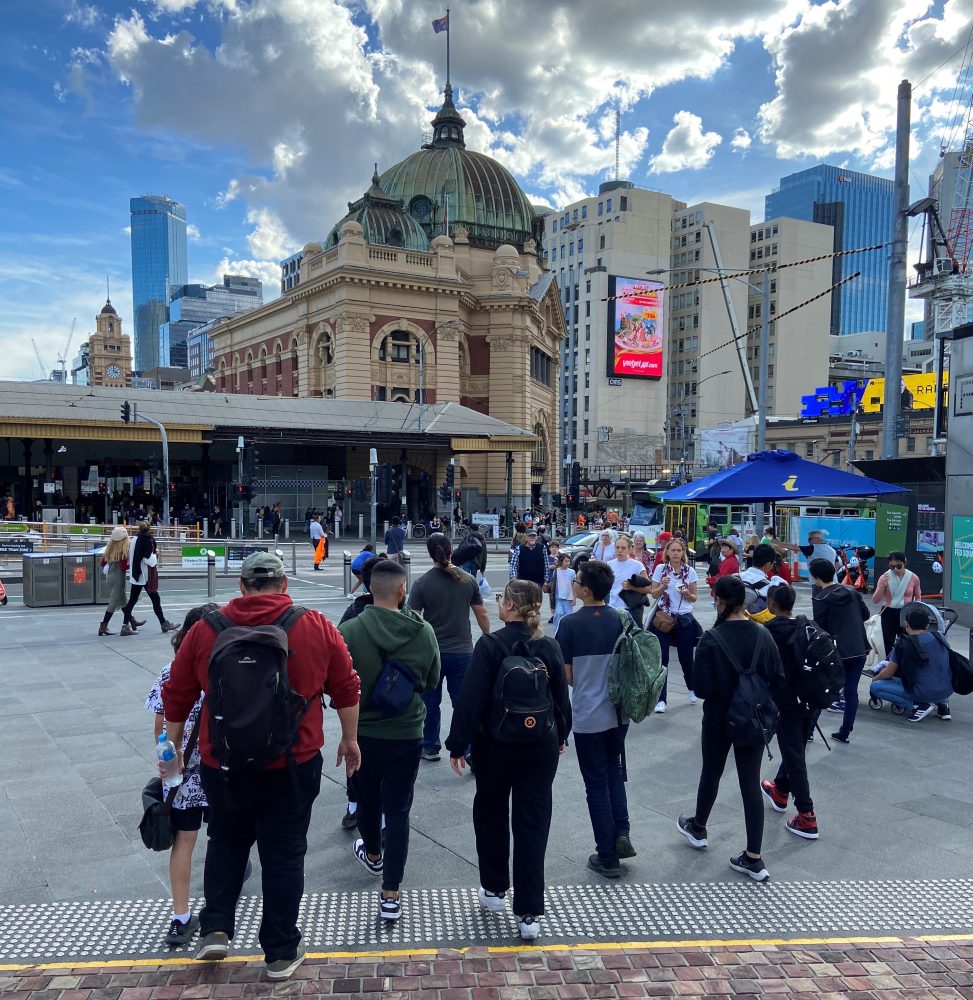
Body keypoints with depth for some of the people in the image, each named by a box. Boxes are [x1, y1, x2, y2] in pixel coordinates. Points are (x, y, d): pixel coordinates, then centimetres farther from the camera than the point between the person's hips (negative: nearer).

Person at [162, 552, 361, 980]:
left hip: (223, 763, 1)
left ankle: (215, 929, 19)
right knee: (284, 853, 12)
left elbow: (177, 695, 6)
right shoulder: (316, 627, -4)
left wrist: (174, 747, 20)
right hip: (293, 764, -1)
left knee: (226, 842, 25)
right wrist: (350, 739, 13)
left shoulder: (206, 628, -1)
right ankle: (281, 952, 22)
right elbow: (346, 688, 1)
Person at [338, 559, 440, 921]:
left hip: (363, 733, 1)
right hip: (407, 735, 0)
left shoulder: (349, 631, -19)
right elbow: (431, 680, 0)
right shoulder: (424, 632, -14)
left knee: (368, 799, 25)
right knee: (398, 810, 10)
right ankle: (390, 895, 11)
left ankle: (373, 854, 51)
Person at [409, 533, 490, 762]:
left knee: (431, 703, 16)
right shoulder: (468, 580, -3)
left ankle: (430, 748, 27)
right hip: (462, 651, 1)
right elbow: (482, 615, 1)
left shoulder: (422, 583, -10)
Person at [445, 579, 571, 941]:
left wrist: (457, 745, -8)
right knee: (533, 824, 7)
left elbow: (471, 699, -17)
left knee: (491, 816, 19)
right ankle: (529, 914, 9)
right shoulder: (550, 646, -2)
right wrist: (560, 736, 23)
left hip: (496, 746, -3)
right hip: (541, 747, 3)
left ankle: (495, 890, 33)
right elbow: (561, 697, 7)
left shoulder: (490, 645, -16)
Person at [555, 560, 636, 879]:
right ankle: (621, 833, 12)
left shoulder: (570, 624, -16)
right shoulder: (621, 620, -5)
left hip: (587, 715, -4)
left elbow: (566, 676, -10)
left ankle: (607, 857, 17)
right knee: (614, 770, 25)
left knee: (597, 783, 9)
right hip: (618, 711, 4)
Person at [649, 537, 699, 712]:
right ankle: (662, 699, 5)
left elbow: (693, 598, 6)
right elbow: (653, 594, 2)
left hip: (684, 619, 1)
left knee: (686, 657, 9)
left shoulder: (690, 571, 1)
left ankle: (692, 688, 38)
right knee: (661, 659, -3)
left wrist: (686, 594, -15)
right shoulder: (660, 569, 0)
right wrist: (662, 586, -17)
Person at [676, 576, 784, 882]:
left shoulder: (712, 638, -20)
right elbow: (778, 677, -2)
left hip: (720, 718, -3)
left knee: (711, 773, 19)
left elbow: (702, 687, -20)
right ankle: (754, 859, 10)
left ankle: (698, 828, 42)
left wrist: (719, 691, 2)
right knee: (751, 782, 8)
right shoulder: (762, 634, -7)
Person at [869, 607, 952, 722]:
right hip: (947, 691, 6)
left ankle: (919, 705, -5)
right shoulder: (939, 639, 7)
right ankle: (940, 703, 13)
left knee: (875, 687, 0)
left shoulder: (903, 644, -9)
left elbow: (888, 674, -2)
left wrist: (874, 679, 20)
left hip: (924, 693, -6)